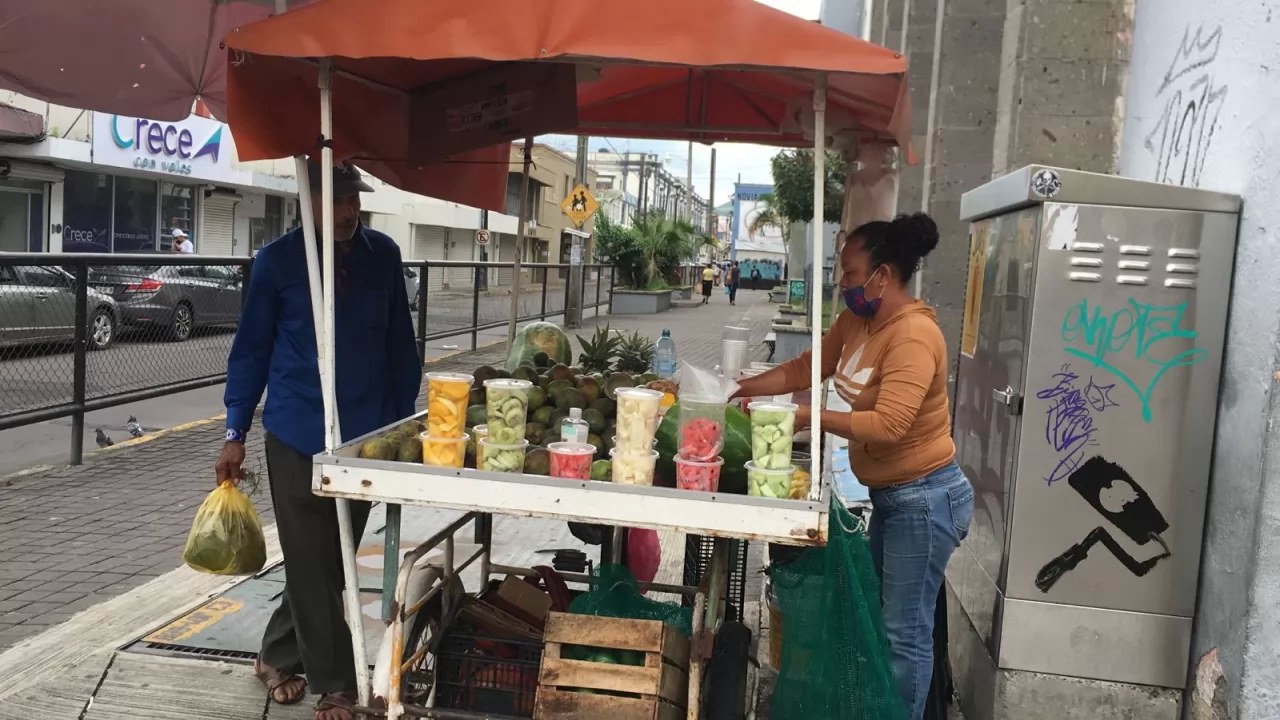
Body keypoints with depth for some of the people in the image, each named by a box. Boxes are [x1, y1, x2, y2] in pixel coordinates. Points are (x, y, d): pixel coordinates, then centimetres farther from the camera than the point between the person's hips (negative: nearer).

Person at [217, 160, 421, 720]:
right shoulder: (277, 260, -5)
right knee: (313, 566, 4)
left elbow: (400, 346, 7)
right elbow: (251, 350, 1)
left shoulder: (383, 255, 1)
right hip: (297, 435, -3)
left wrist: (404, 423, 7)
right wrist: (235, 432, -2)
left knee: (331, 563, 14)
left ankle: (278, 658, 34)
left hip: (367, 435, 3)